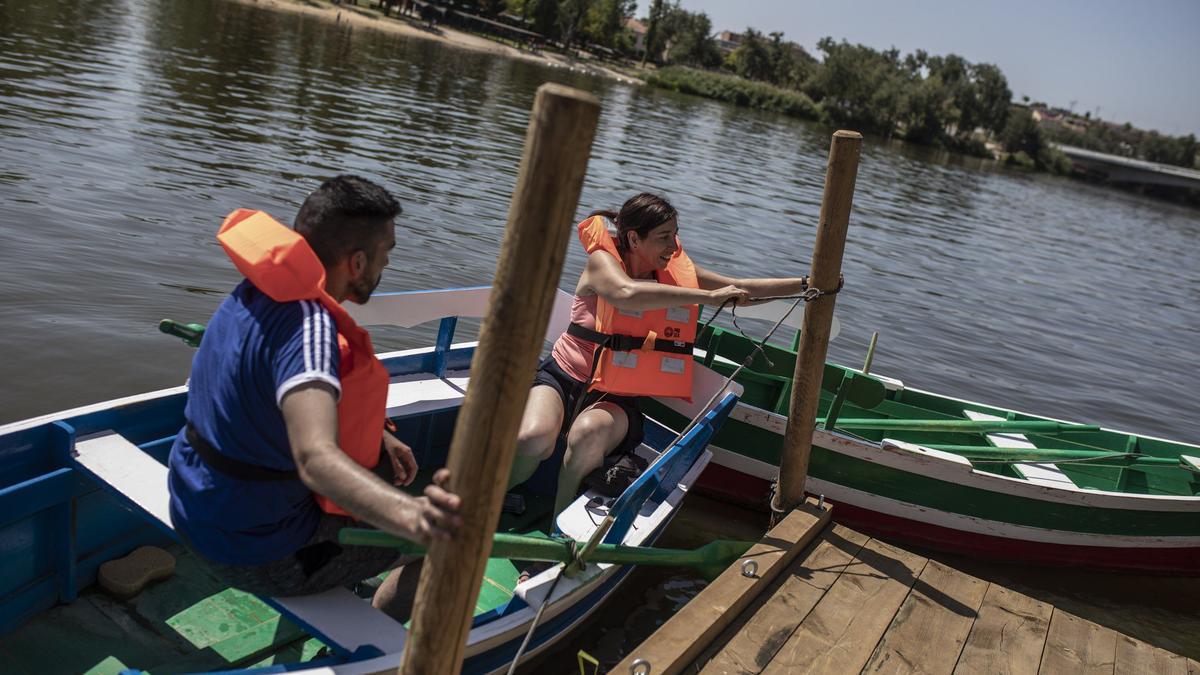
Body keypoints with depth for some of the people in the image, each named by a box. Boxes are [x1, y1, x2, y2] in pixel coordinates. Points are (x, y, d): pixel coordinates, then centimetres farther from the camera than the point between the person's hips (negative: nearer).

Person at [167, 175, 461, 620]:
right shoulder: (308, 327, -30)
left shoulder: (258, 291, -1)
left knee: (388, 464, 26)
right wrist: (410, 514, -62)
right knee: (452, 540, 2)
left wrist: (378, 437, 8)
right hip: (257, 556, -9)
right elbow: (316, 458, -46)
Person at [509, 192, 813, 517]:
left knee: (589, 433, -35)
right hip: (562, 377, -3)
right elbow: (628, 293, -35)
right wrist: (708, 296, -36)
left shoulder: (677, 271, 3)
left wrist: (807, 283, 4)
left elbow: (741, 288, 10)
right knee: (534, 438, -34)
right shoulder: (602, 261, -12)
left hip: (616, 397, 3)